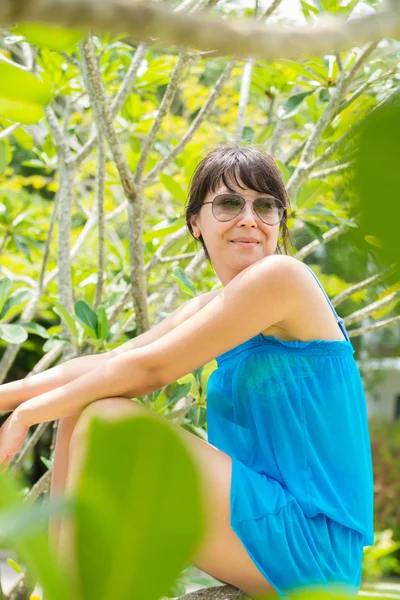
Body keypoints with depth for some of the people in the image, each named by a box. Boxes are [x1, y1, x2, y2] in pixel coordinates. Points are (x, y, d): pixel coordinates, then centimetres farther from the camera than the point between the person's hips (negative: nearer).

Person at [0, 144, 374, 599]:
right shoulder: (210, 308, 13)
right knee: (80, 413, 5)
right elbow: (110, 363, 7)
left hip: (311, 544, -9)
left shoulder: (281, 275, -13)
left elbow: (147, 369, -14)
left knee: (104, 422, -19)